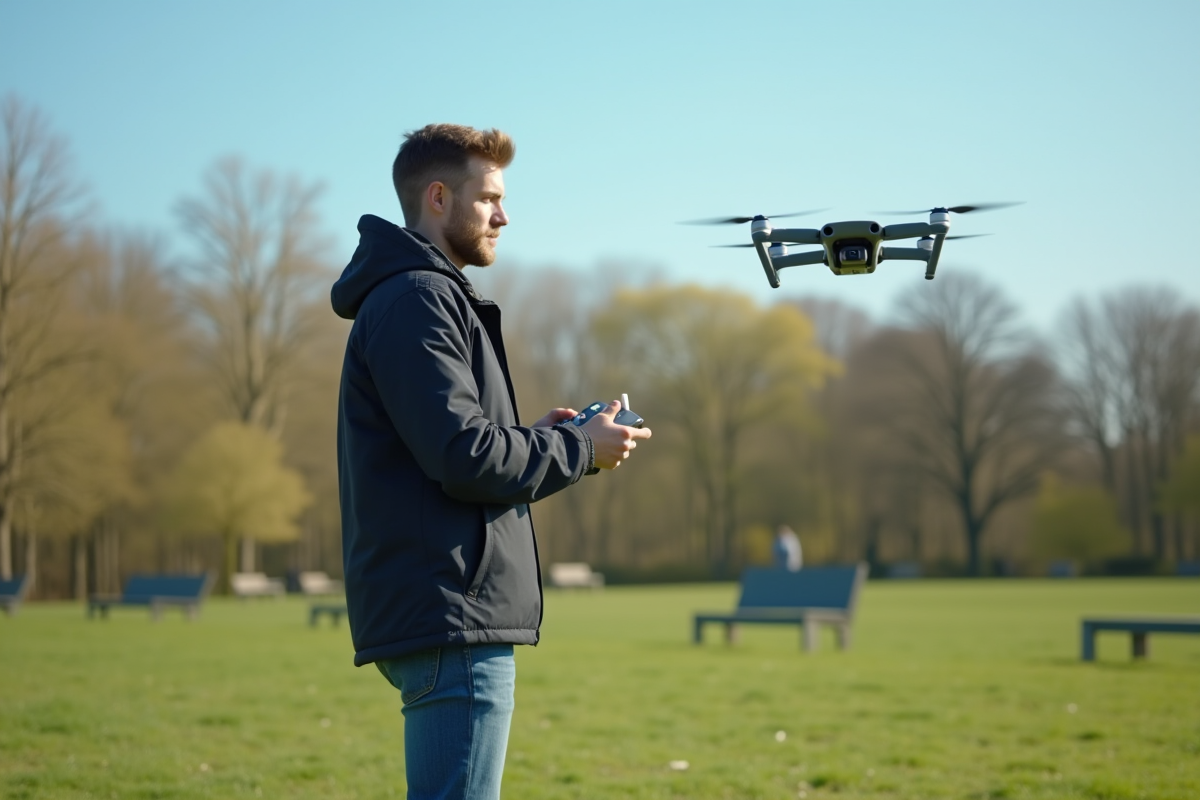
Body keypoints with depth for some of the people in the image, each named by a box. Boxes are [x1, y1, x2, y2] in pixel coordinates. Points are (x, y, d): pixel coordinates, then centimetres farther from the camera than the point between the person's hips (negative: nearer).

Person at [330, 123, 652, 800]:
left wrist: (540, 435, 9)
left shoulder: (429, 296, 22)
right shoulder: (416, 300, -11)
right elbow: (465, 457, -20)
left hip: (451, 618, 11)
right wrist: (579, 450, -7)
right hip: (452, 619, -11)